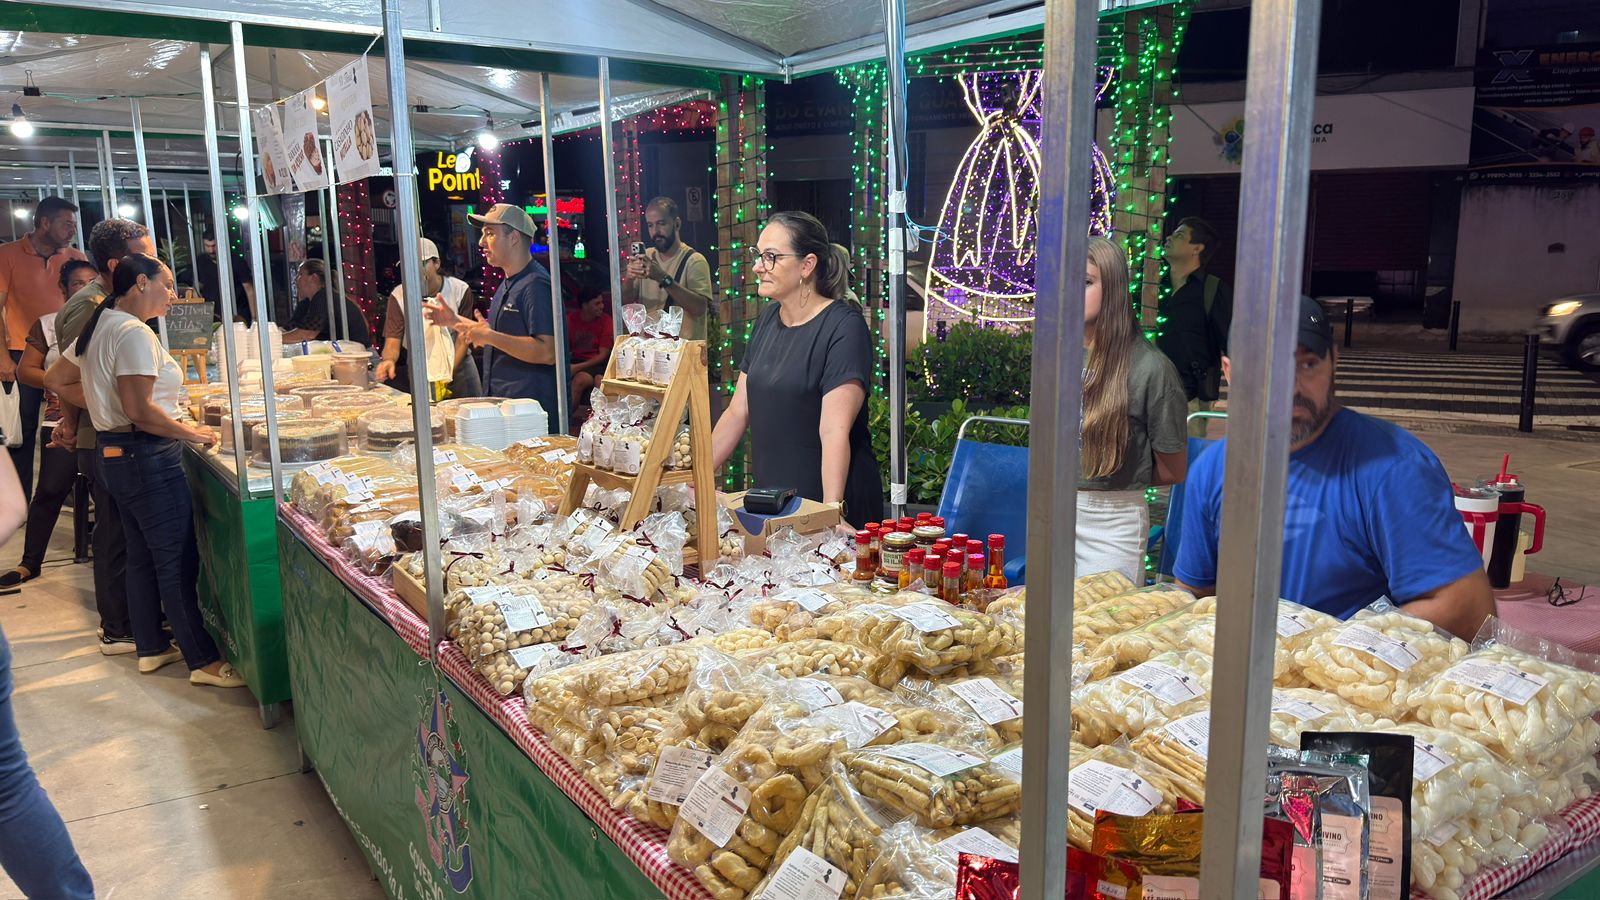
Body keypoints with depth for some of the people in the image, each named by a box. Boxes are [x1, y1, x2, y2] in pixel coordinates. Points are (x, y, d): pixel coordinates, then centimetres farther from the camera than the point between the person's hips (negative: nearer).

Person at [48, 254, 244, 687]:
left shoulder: (98, 327, 12)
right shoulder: (134, 333, -18)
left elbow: (55, 380, 21)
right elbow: (140, 411, -25)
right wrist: (194, 433, -16)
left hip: (113, 452, 10)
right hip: (148, 457, -10)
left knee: (142, 556, 18)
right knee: (178, 562, -5)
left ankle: (151, 647, 29)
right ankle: (204, 661, 1)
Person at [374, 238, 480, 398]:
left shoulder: (460, 290, -8)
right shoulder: (398, 296, -7)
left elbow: (462, 340, -9)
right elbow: (392, 341, -11)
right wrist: (389, 360, -35)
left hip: (457, 365, 0)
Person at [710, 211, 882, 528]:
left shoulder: (843, 326, -14)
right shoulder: (768, 318, 9)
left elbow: (834, 431, -23)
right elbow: (737, 412, 11)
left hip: (827, 505, -7)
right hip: (772, 501, 7)